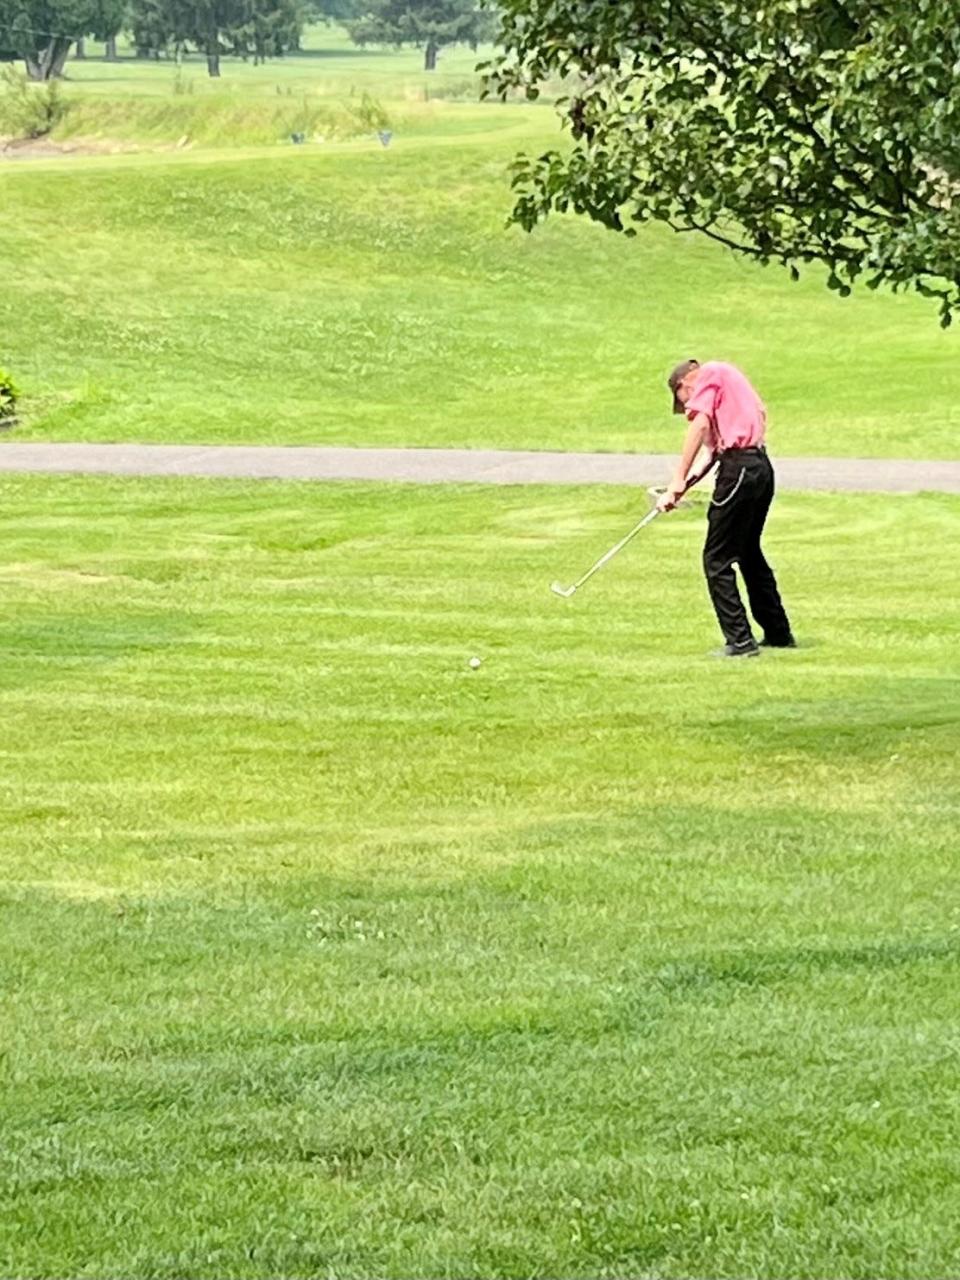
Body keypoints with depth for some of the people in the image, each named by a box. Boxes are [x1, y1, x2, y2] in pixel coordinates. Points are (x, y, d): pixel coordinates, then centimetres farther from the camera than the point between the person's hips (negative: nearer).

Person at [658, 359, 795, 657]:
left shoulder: (709, 374, -1)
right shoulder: (729, 374, 24)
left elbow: (700, 424, -14)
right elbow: (760, 414, 18)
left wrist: (679, 479, -19)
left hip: (739, 467, -9)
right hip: (761, 464, 9)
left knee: (717, 560, -4)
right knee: (750, 554, 22)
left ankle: (740, 640, -7)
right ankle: (778, 633, 29)